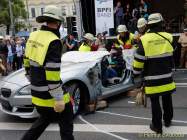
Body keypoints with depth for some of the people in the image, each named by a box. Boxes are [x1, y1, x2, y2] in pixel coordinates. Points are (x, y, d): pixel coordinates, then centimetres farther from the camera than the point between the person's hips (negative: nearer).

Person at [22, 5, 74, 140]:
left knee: (45, 119, 29)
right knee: (66, 126, 9)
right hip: (50, 95, -8)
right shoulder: (54, 42, -20)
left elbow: (27, 63, 14)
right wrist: (59, 99, -19)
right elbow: (52, 74, -25)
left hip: (37, 94, 8)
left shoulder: (33, 36, 5)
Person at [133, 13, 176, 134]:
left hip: (152, 78, -3)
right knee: (167, 99, 20)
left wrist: (136, 72, 1)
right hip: (167, 76, 4)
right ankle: (168, 120, 38)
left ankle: (157, 126, 18)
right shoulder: (168, 37, -3)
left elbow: (139, 59, -12)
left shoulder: (144, 39, -13)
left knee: (155, 102, 7)